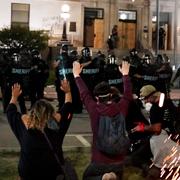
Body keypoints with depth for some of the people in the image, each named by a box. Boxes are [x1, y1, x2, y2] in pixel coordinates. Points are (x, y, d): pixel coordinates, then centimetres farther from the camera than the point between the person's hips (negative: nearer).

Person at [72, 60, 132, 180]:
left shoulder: (94, 110, -12)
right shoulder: (120, 108, -9)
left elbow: (84, 93, 3)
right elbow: (128, 94, 9)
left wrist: (76, 75, 17)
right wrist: (125, 74, 24)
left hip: (99, 161, -4)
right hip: (118, 162, 4)